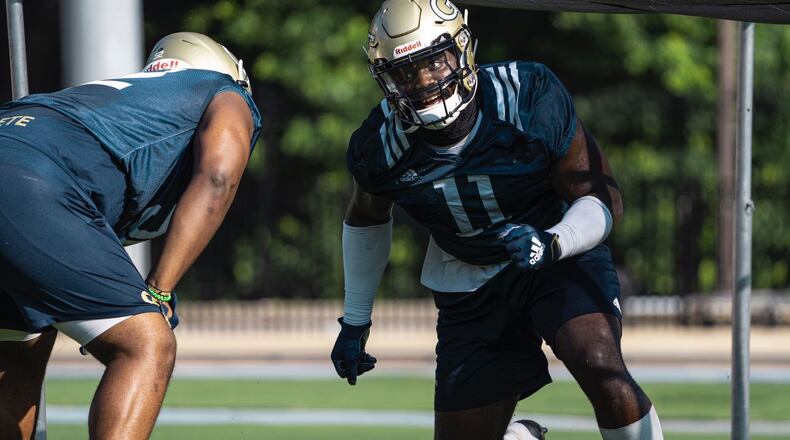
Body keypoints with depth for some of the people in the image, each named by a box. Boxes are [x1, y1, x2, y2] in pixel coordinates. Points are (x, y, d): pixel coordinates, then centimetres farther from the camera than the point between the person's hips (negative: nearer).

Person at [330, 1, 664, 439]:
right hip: (471, 293, 3)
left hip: (560, 255, -3)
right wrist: (354, 321, 14)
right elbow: (366, 221, 8)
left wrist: (550, 244, -36)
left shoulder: (531, 99, -25)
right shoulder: (381, 147, -16)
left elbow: (603, 198, -16)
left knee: (604, 375, -30)